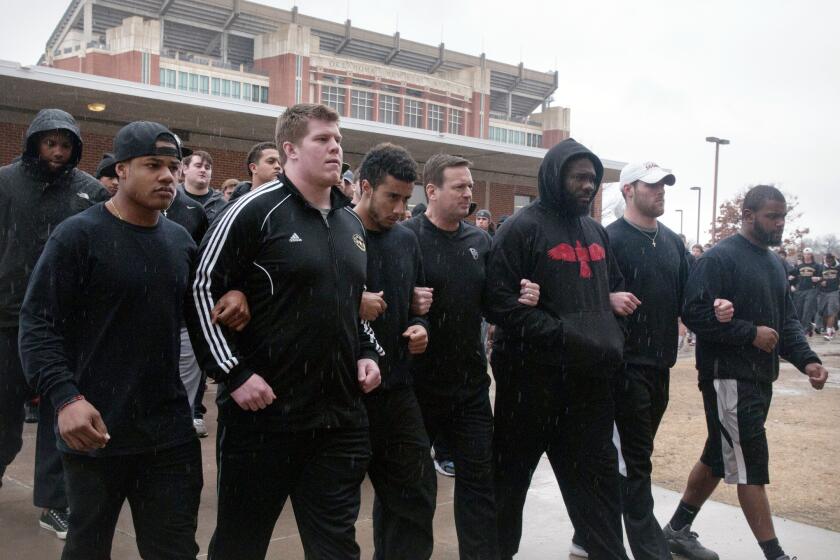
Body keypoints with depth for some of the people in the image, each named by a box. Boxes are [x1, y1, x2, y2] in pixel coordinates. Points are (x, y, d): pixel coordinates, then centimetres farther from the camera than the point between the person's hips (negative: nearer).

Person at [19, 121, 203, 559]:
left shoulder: (181, 240, 10)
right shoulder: (78, 235, -8)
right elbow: (38, 324, -11)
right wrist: (65, 398, -23)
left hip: (170, 430, 4)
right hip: (95, 430, -4)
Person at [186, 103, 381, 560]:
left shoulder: (352, 223, 14)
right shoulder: (255, 211, -9)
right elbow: (203, 290, -11)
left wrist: (368, 353, 10)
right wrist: (234, 374, -15)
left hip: (341, 417, 6)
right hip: (263, 412, -6)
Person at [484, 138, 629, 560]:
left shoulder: (596, 232, 14)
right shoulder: (522, 228, -9)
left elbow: (613, 288, 25)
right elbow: (498, 300, -18)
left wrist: (610, 337, 7)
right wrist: (562, 334, -21)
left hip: (589, 374, 6)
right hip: (532, 374, -6)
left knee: (597, 472, 12)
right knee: (512, 473, 9)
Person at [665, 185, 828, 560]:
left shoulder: (774, 265, 17)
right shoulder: (720, 258, -12)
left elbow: (787, 320, 19)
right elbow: (696, 314, -21)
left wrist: (806, 360, 3)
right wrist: (751, 333, -20)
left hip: (760, 378, 9)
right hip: (728, 377, -9)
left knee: (719, 458, 16)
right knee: (751, 466, -5)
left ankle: (678, 529, 28)